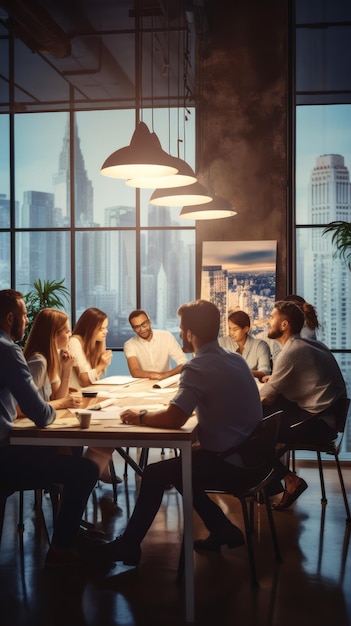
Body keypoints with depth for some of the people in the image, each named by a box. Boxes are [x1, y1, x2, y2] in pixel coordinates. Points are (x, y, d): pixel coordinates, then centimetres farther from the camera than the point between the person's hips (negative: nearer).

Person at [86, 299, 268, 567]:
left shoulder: (199, 367, -19)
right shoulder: (236, 359, 7)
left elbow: (173, 419, -27)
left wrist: (140, 417, -9)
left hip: (230, 464, -8)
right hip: (249, 457, 8)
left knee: (154, 474, 3)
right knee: (179, 464, 23)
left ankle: (128, 545, 16)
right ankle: (224, 530, 26)